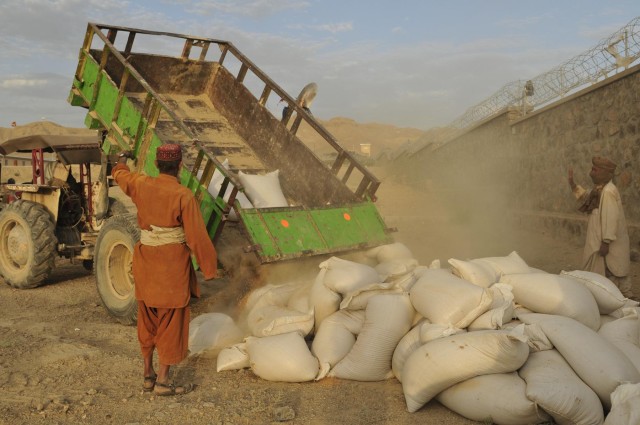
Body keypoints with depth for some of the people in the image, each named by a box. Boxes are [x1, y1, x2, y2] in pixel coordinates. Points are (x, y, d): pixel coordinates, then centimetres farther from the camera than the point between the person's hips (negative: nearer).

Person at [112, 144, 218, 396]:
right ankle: (162, 382, 11)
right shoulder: (183, 196, -16)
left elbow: (119, 173, 24)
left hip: (145, 263, 6)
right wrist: (209, 268, -6)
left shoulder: (141, 185, 1)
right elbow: (197, 236, -16)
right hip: (172, 266, -6)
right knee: (171, 324, 5)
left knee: (148, 321, 18)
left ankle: (148, 375, 30)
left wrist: (123, 158, 47)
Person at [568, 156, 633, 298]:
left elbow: (610, 218, -25)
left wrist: (606, 242, -25)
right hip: (599, 240, 10)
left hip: (609, 244, -10)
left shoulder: (608, 192, -21)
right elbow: (585, 199, 24)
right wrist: (572, 184, 13)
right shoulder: (600, 189, 9)